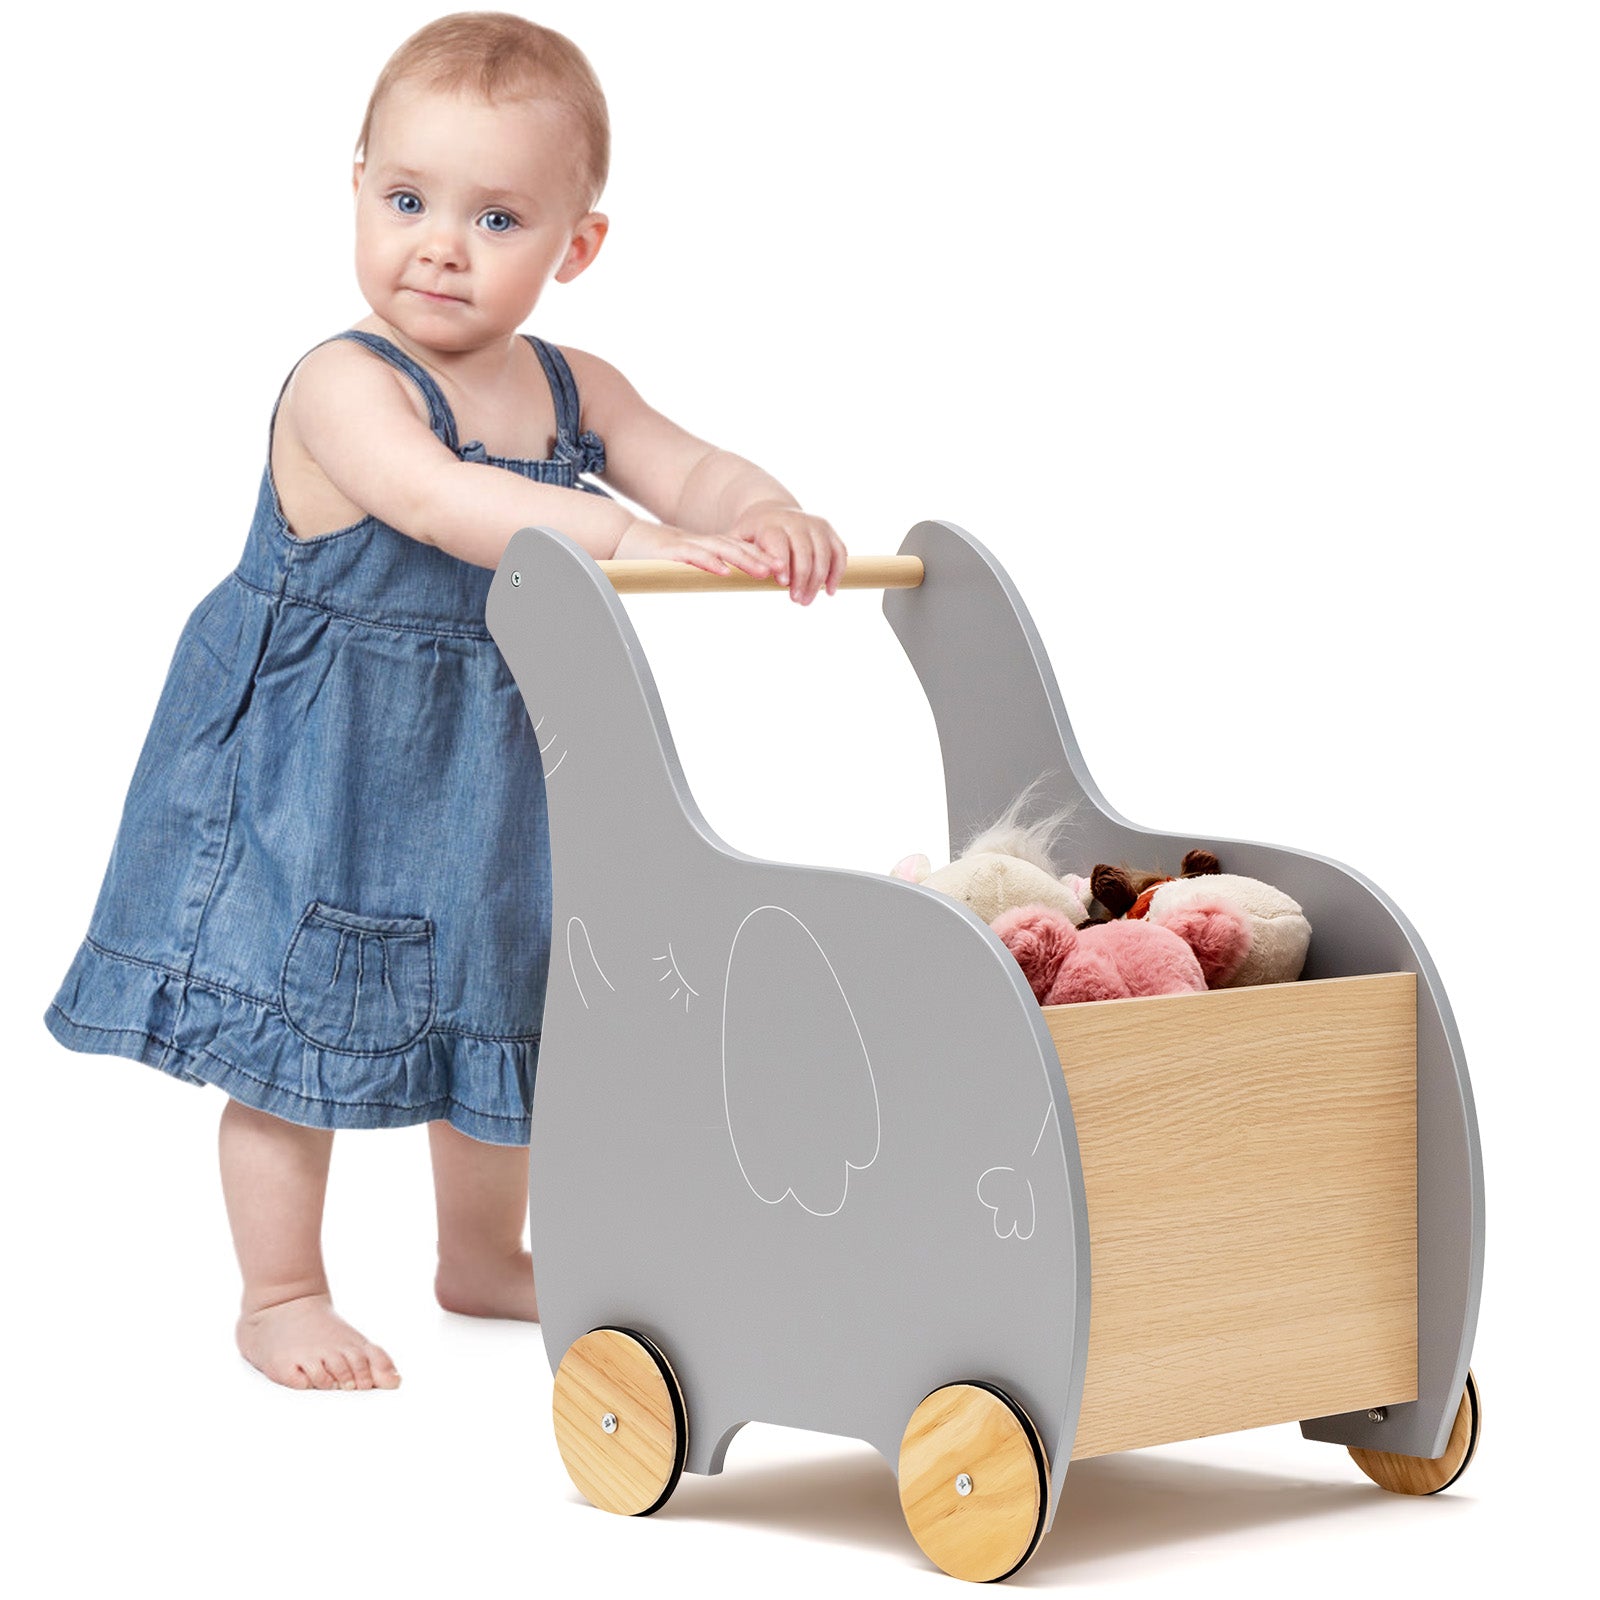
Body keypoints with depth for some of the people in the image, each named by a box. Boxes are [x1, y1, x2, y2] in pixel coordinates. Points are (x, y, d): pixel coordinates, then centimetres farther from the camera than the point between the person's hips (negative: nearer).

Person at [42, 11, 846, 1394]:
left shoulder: (575, 392, 0)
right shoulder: (344, 387, -23)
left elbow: (685, 465, -11)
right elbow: (441, 501, -40)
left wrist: (769, 516, -35)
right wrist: (626, 533, -51)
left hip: (488, 772, 7)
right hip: (312, 764, -7)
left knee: (495, 1011, 19)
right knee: (299, 1018, 2)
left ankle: (482, 1255, 39)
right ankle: (281, 1296, 17)